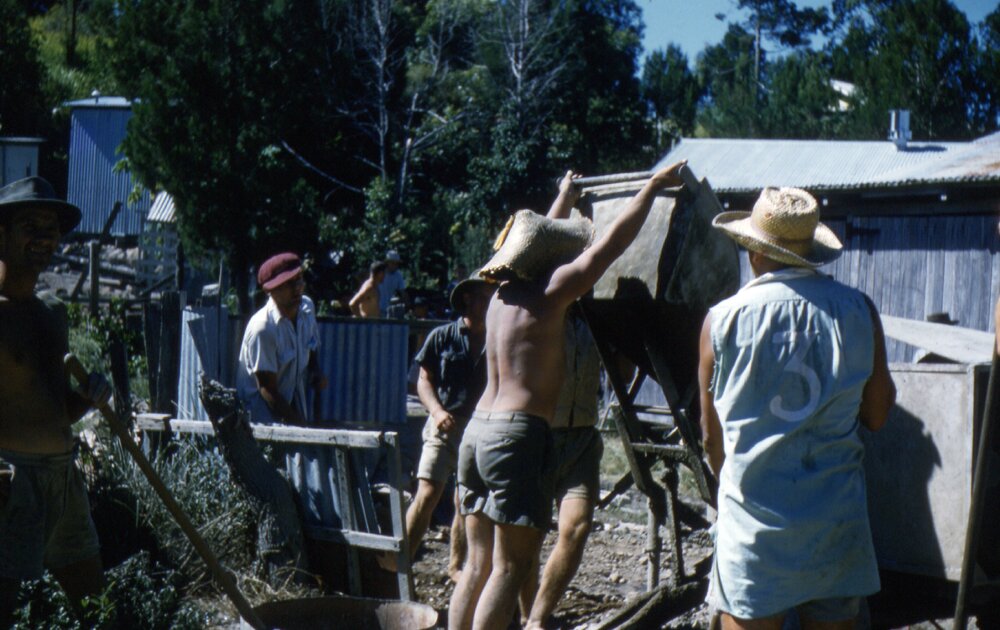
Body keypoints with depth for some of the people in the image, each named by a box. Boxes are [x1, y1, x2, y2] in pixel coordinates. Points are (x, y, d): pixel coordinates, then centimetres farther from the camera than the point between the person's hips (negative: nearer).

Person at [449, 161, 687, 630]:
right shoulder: (549, 293, -8)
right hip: (519, 434, -8)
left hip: (477, 430, 8)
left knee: (478, 564, 10)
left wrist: (564, 201, 49)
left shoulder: (505, 291, 14)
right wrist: (653, 187, 6)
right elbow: (612, 243, -4)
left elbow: (544, 243, 34)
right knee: (510, 567, -6)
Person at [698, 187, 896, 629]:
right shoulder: (858, 311, -2)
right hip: (837, 518, 2)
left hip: (755, 519, -2)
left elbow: (711, 435, 4)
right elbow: (877, 414, 5)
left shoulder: (724, 319, -5)